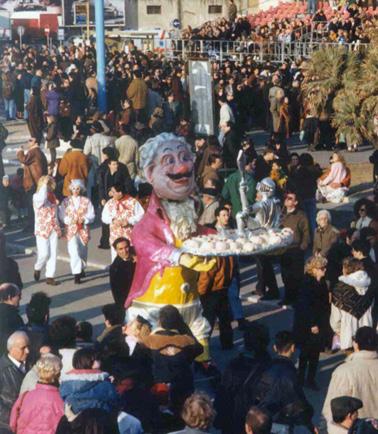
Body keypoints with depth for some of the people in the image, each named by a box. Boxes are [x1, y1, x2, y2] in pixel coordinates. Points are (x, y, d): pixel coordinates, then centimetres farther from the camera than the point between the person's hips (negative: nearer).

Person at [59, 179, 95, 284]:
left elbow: (91, 215, 2)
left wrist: (84, 220, -17)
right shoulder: (66, 201, 3)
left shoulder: (86, 201, 3)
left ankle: (81, 269, 37)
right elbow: (62, 216, 3)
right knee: (73, 251, -15)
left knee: (82, 252, 14)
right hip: (71, 229, -1)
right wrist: (70, 220, -15)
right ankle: (76, 273, -16)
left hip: (83, 230, 2)